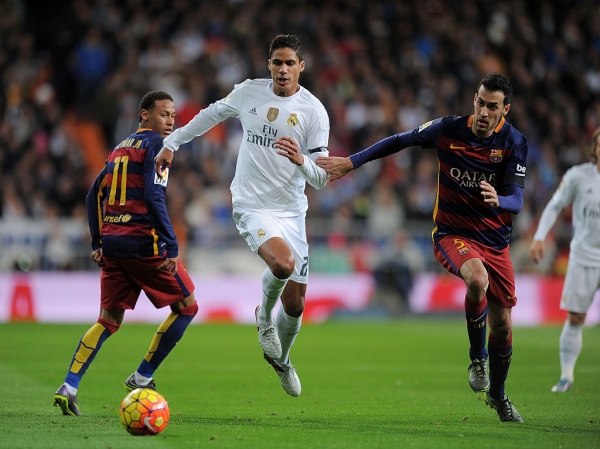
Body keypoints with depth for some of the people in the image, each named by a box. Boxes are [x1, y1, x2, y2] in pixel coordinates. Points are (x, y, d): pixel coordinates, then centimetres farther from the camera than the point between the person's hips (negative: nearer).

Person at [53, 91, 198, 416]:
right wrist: (171, 247, -18)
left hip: (112, 244, 8)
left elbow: (93, 196, 19)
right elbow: (154, 197, -16)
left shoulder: (119, 148, 20)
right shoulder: (155, 144, -5)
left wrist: (97, 243, 20)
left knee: (109, 320, 11)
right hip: (143, 242, -8)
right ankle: (141, 379, 6)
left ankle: (69, 387, -5)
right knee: (186, 306, 7)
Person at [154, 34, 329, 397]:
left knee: (295, 304, 6)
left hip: (293, 211, 2)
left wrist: (301, 160, -28)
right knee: (283, 263, -32)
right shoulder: (249, 92, -2)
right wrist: (172, 143, 23)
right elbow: (213, 114, 20)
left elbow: (322, 179, -7)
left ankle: (282, 360, 38)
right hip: (253, 206, -2)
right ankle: (264, 314, 1)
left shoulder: (314, 111, -6)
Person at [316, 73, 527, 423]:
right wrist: (351, 162, 3)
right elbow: (401, 141, 5)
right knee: (477, 279, -35)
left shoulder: (514, 142, -10)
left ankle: (497, 395, 33)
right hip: (452, 233, -2)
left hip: (495, 241, 2)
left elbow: (517, 200, -15)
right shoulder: (449, 130, -11)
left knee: (502, 324, 6)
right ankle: (477, 358, -11)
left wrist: (499, 200, -39)